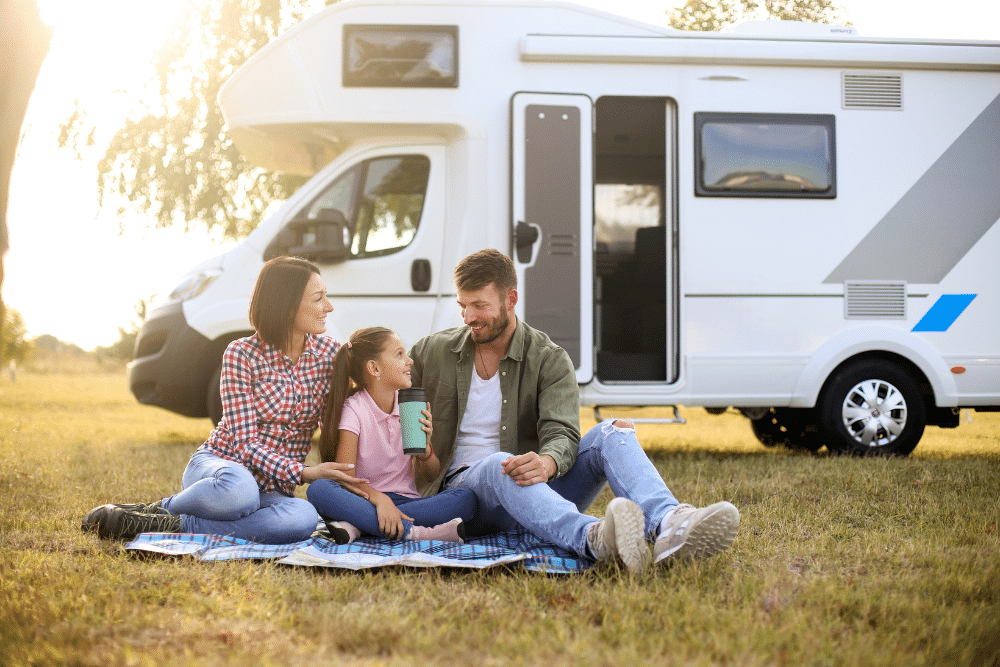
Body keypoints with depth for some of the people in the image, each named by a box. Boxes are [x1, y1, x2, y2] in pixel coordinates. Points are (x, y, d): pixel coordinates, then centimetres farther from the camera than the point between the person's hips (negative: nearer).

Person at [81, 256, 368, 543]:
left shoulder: (328, 353, 2)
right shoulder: (241, 355, -10)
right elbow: (244, 442, -14)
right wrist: (303, 473, -27)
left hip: (272, 488, 4)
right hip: (216, 465, -4)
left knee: (302, 517, -37)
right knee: (239, 490, -44)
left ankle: (171, 525, -24)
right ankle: (163, 507, -14)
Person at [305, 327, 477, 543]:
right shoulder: (354, 409, -5)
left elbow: (429, 477, 11)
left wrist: (425, 450, -11)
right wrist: (379, 499, -33)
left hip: (405, 499, 3)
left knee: (467, 498, -23)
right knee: (318, 489, -33)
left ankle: (354, 524, -31)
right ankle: (411, 531, -38)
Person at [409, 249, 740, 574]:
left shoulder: (551, 360, 3)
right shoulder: (430, 352, 8)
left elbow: (562, 435, -11)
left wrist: (547, 463, -38)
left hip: (539, 487, 2)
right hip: (464, 484, -1)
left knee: (613, 433, -22)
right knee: (499, 465, -38)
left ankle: (668, 527, -54)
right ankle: (593, 538, -69)